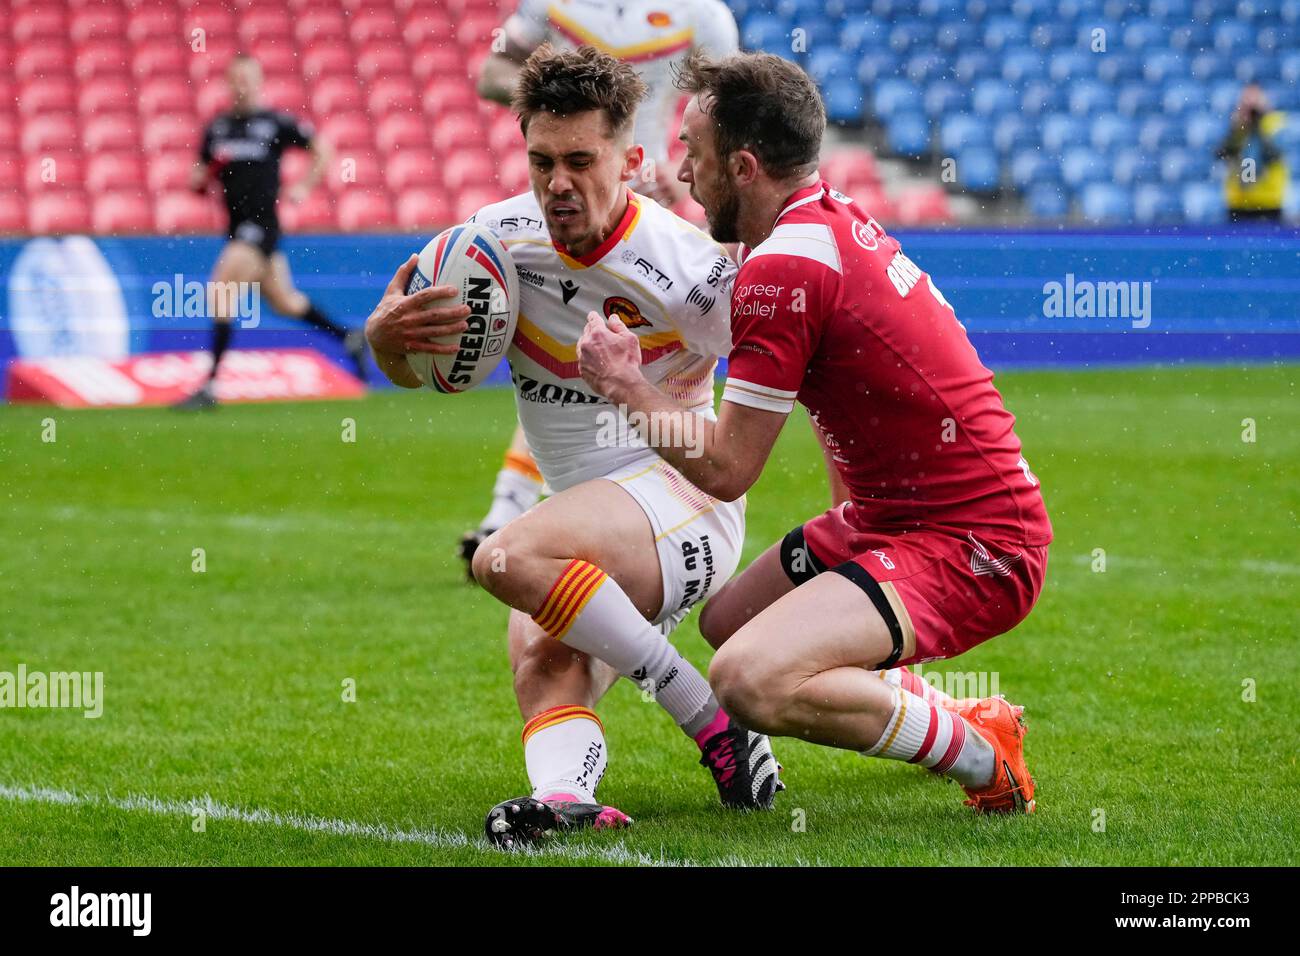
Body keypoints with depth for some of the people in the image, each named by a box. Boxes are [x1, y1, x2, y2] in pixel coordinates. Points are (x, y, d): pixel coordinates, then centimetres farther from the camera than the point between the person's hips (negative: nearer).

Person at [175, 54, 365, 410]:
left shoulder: (275, 123, -4)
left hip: (262, 221, -7)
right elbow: (198, 183, 16)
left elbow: (321, 147, 7)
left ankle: (209, 387, -18)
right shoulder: (217, 128, 11)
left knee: (220, 292, -18)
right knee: (285, 302, 15)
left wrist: (305, 187, -2)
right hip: (237, 226, 7)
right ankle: (350, 338, 34)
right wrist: (203, 176, -7)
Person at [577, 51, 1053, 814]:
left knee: (752, 679, -27)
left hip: (968, 546, -10)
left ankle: (984, 757, -8)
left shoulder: (781, 271, -20)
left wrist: (623, 386, -4)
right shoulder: (839, 218, 7)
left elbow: (725, 468, -15)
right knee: (728, 622, 22)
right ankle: (951, 723, 23)